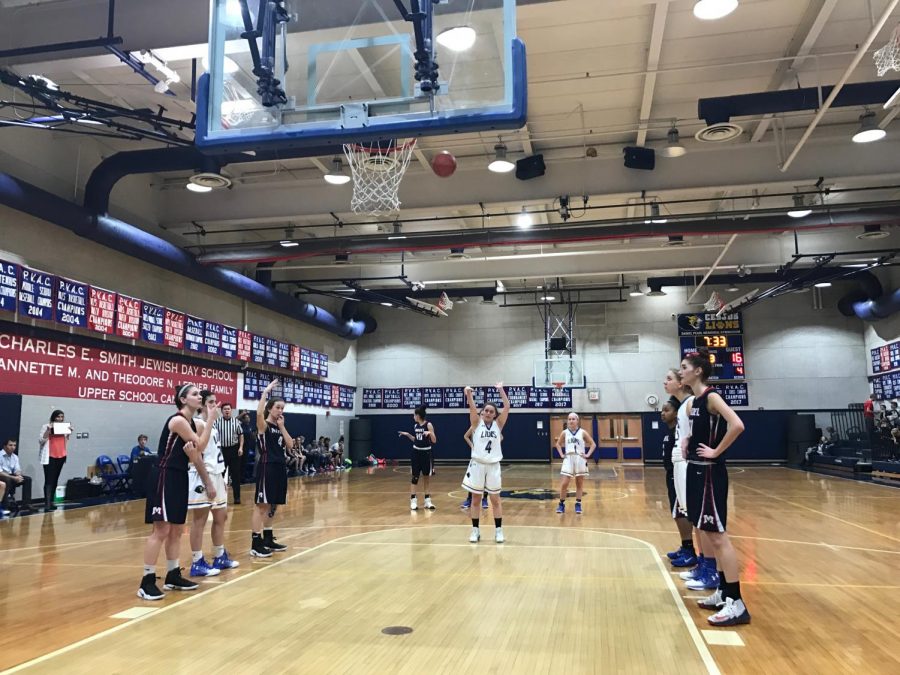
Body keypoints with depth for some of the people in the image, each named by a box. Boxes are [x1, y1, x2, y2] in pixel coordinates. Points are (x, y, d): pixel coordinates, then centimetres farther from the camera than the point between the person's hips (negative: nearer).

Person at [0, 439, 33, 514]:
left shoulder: (15, 457, 8)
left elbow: (17, 470, 5)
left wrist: (19, 476, -19)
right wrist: (14, 478, -27)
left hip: (11, 476, 7)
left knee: (27, 479, -13)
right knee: (8, 480, -38)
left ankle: (26, 506, -18)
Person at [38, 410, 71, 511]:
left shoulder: (65, 427, 11)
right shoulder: (46, 426, -3)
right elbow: (41, 441, -8)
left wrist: (69, 432, 6)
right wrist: (48, 430, -19)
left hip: (61, 456, 5)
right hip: (49, 457, -5)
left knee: (55, 480, 9)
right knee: (49, 480, -10)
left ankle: (50, 502, 15)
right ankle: (47, 504, -12)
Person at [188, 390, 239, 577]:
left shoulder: (213, 425, 16)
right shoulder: (199, 424, -12)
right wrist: (206, 481, -23)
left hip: (217, 475, 10)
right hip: (203, 476, -10)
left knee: (221, 517, 15)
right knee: (199, 520, -3)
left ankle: (220, 558, 26)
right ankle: (197, 563, 4)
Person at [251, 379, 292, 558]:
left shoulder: (279, 427, 15)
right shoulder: (263, 425, -7)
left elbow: (290, 445, 5)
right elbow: (259, 412, -30)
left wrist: (282, 427, -1)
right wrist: (266, 391, -24)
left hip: (279, 468, 8)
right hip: (267, 468, -8)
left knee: (273, 506, 14)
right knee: (262, 505, -6)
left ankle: (268, 540, 23)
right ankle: (255, 544, -3)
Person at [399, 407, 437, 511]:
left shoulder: (428, 425, -12)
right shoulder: (415, 425, 6)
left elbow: (434, 441, -14)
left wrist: (430, 433, -31)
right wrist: (407, 434, 10)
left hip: (426, 453, -5)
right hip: (416, 453, 5)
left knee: (426, 477, 5)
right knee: (414, 477, 3)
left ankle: (427, 501, 15)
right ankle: (413, 501, 8)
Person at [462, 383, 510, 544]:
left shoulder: (498, 424, 5)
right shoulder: (477, 423, 1)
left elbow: (507, 407, -5)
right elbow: (472, 407, -15)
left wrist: (501, 390, -12)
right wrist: (469, 394, -32)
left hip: (493, 465, 1)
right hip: (477, 465, -1)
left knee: (495, 500, 7)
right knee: (475, 499, 7)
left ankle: (499, 530, 16)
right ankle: (475, 530, 17)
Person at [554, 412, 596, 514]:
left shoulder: (583, 432, -2)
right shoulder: (564, 432, 2)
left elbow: (593, 444, 3)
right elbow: (558, 444, 16)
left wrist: (587, 455, -6)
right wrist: (561, 454, 4)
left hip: (580, 460, -1)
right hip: (568, 459, 1)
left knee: (579, 484, 7)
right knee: (564, 483, -4)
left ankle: (578, 504, 16)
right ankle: (561, 504, 8)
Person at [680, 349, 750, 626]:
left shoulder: (711, 396, -14)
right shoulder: (693, 401, 12)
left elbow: (737, 425, -28)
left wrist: (716, 451, -20)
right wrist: (687, 445, 9)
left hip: (710, 472, -10)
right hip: (696, 470, 10)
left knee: (717, 534, -7)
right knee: (708, 532, 14)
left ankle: (736, 603, -1)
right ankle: (724, 592, 24)